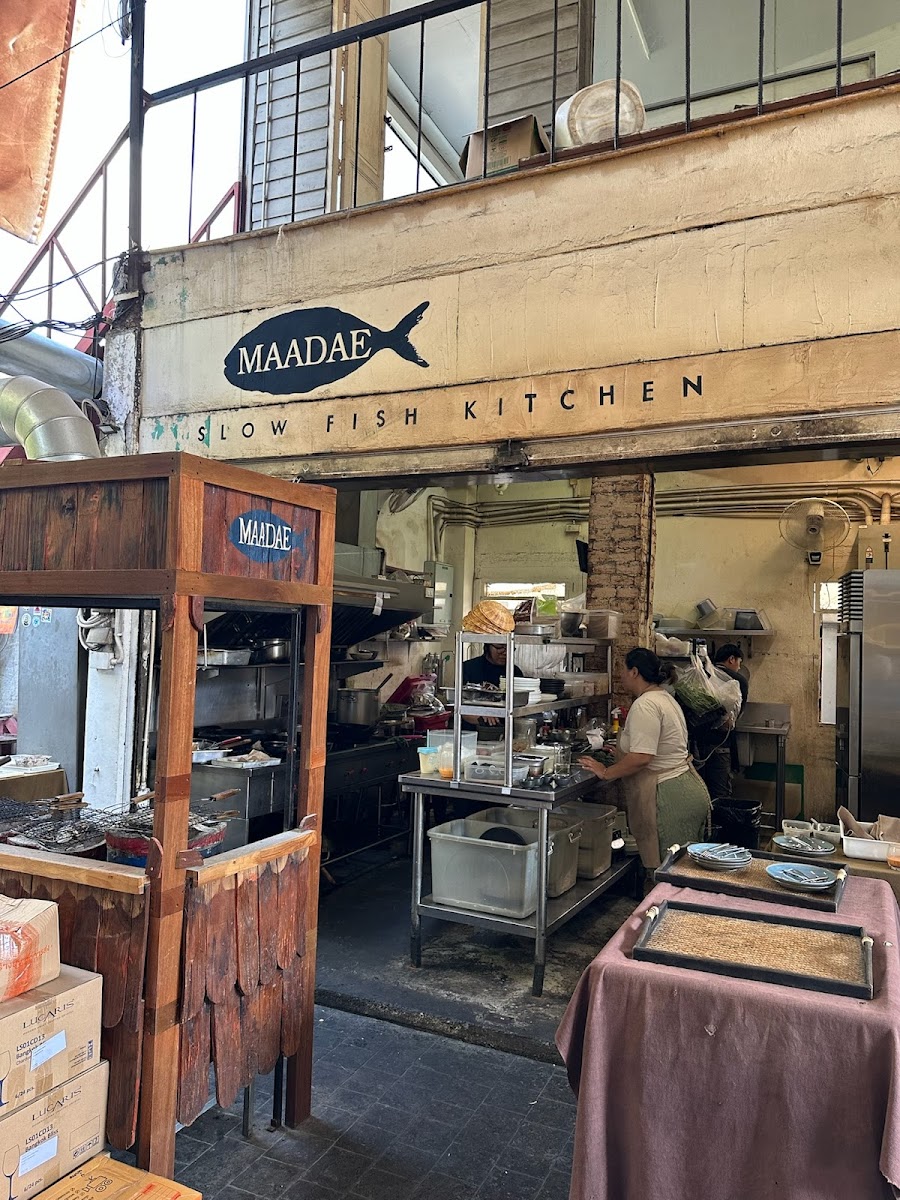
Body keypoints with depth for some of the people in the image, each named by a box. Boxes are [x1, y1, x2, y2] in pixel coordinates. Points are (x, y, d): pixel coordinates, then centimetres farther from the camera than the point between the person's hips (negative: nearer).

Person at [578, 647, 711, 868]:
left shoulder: (645, 705, -16)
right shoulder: (666, 698, 16)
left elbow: (641, 757, -24)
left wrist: (606, 772, -12)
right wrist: (621, 752, 26)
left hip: (669, 798, -11)